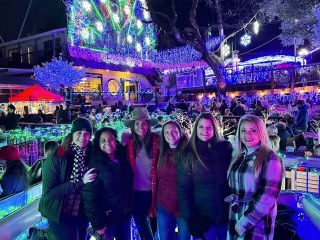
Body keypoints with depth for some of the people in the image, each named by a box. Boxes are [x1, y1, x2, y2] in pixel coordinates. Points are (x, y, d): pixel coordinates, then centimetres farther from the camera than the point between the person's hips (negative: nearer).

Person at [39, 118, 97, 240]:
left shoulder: (91, 155, -8)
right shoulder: (57, 157, -19)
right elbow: (48, 192, -22)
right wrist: (80, 182, -27)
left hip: (82, 214, 5)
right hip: (60, 215, -4)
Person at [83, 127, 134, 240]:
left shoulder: (122, 159, 2)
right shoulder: (95, 164, -14)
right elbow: (90, 196, -16)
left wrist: (130, 209, 8)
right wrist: (97, 223, -17)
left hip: (125, 215, 5)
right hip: (107, 218, -5)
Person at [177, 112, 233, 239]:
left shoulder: (226, 147, -4)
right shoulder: (188, 154, -5)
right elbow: (183, 189, -4)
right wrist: (190, 217, -8)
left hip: (227, 213, 1)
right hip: (203, 216, -1)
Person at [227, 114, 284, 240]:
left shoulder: (270, 158, -12)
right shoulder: (238, 157, 6)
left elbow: (269, 195, -18)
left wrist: (245, 222, -17)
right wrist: (233, 198, -4)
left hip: (258, 222, -5)